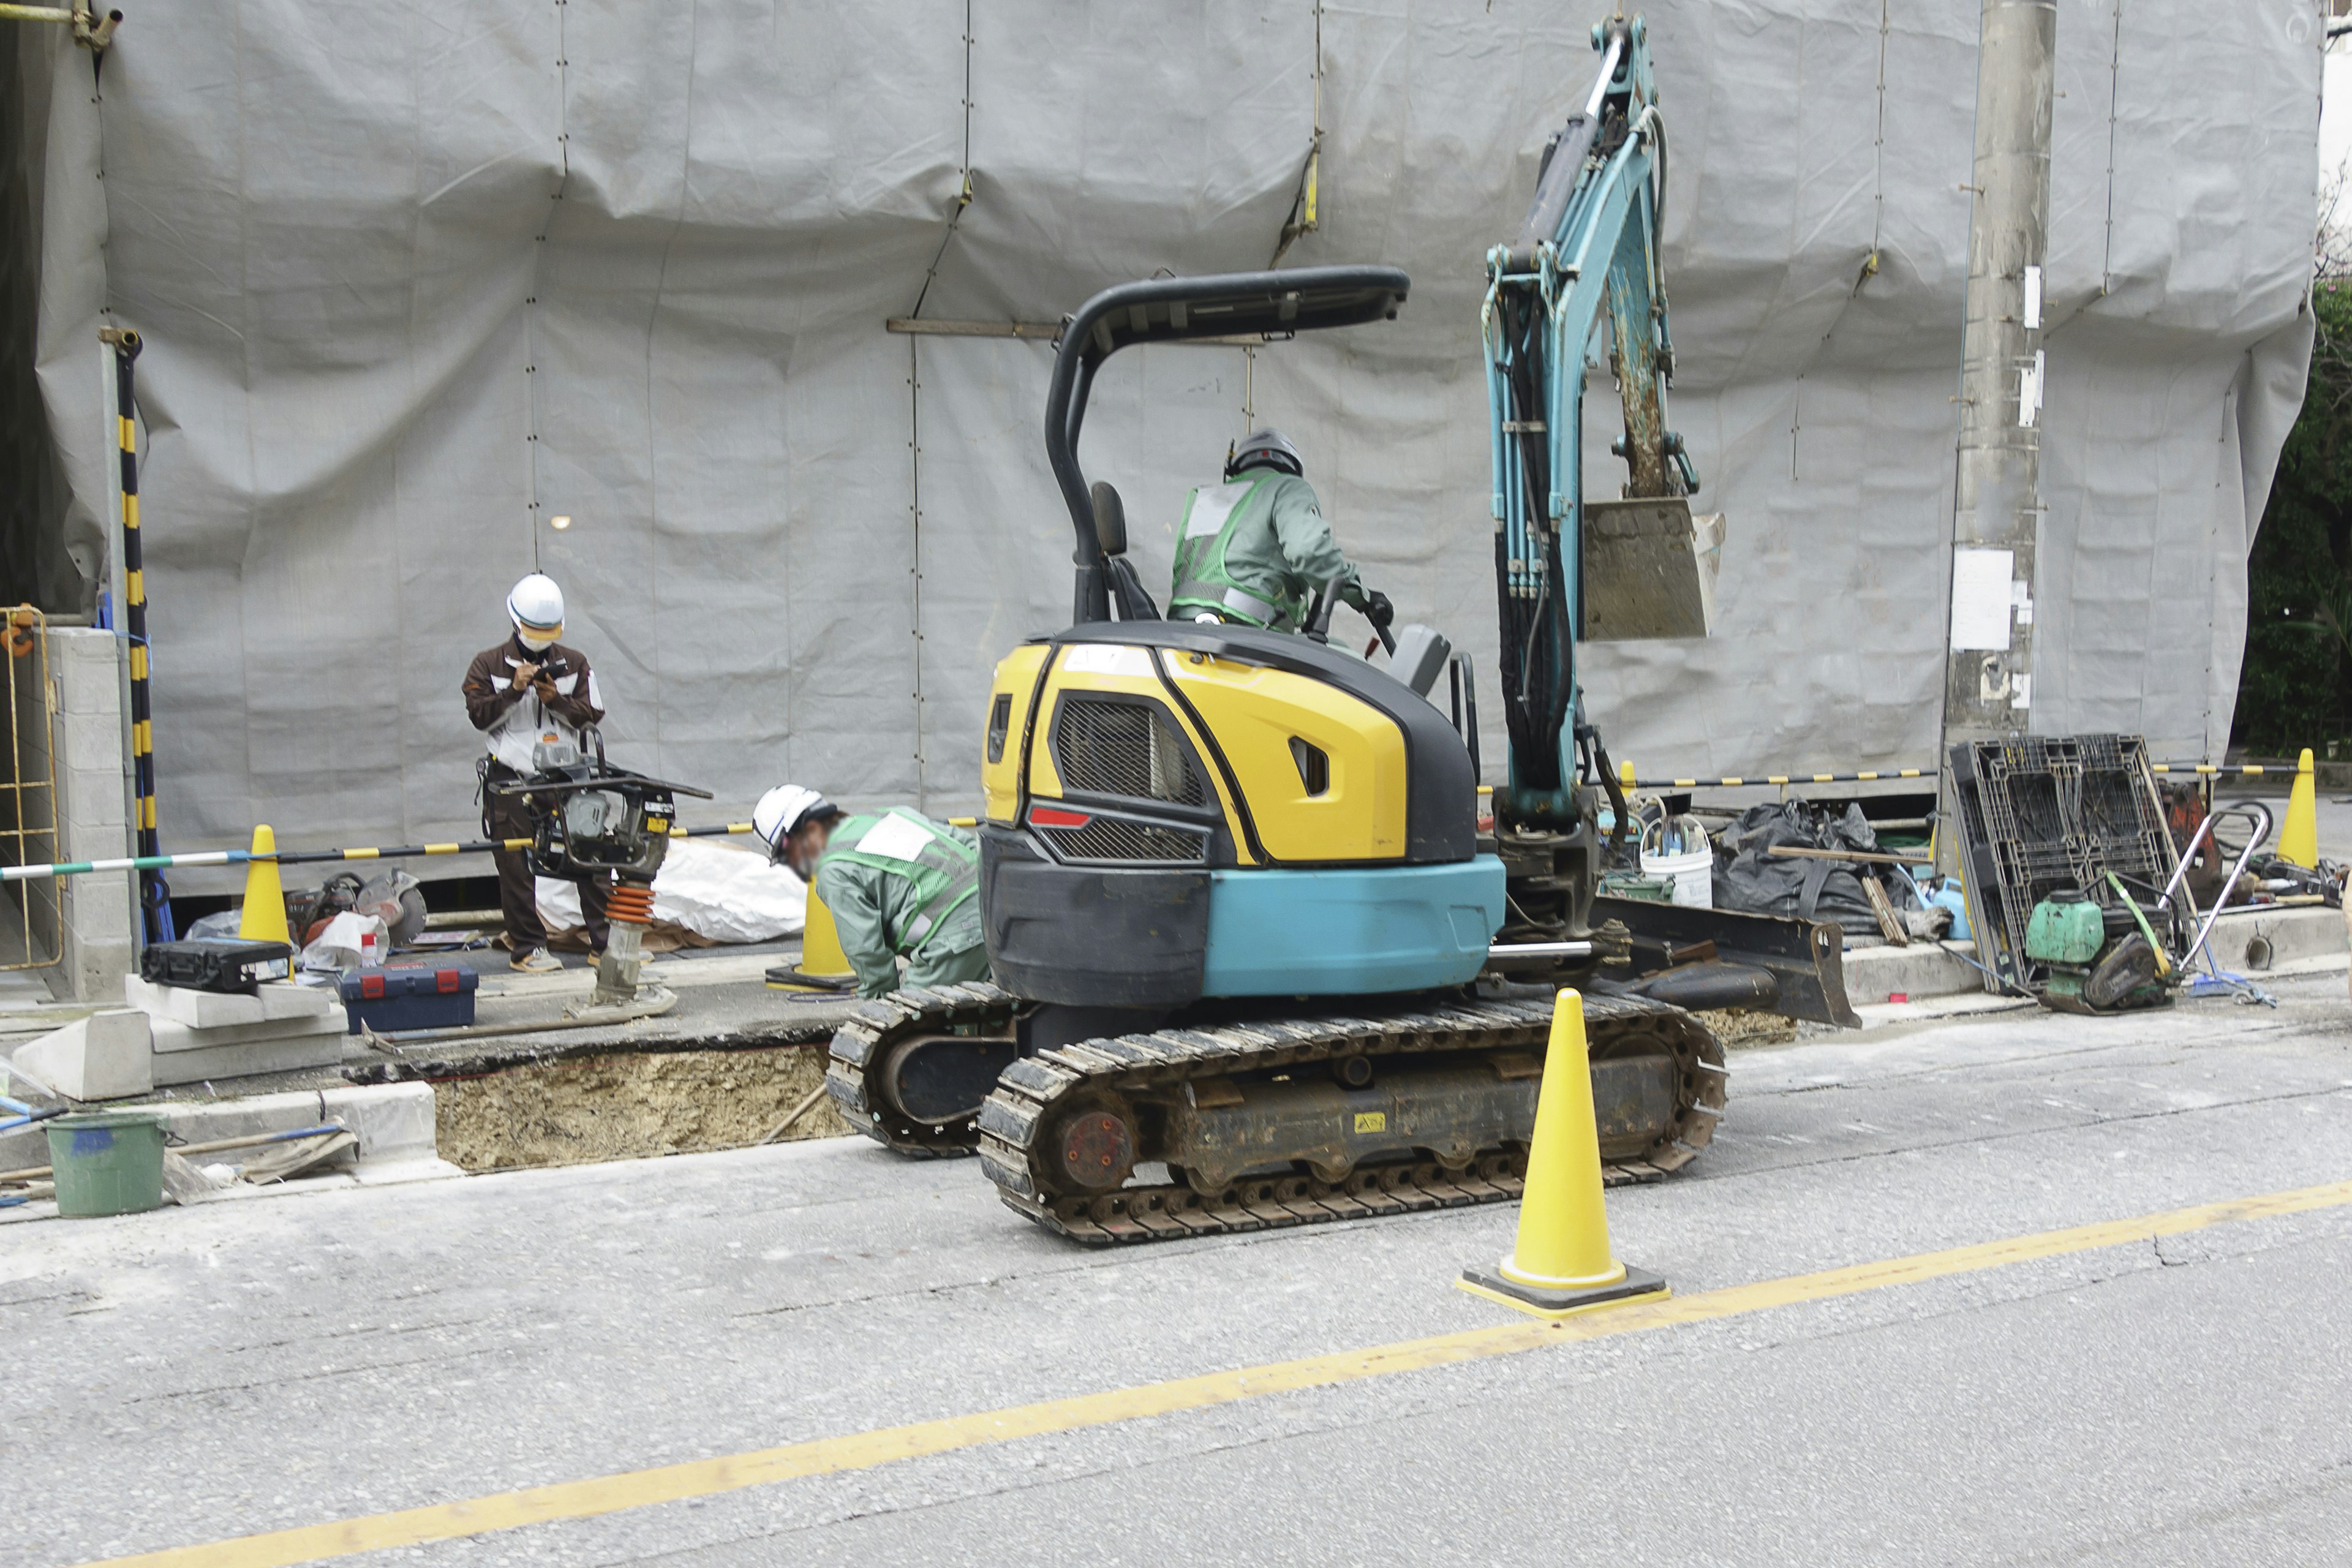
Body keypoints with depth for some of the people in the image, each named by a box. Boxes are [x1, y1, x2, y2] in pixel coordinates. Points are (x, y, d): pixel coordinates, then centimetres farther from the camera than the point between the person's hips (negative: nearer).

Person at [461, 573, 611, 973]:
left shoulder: (575, 663, 11)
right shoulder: (489, 665, 4)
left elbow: (592, 714, 5)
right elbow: (479, 716, -4)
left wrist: (557, 701, -12)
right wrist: (514, 690, -17)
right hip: (511, 779, -2)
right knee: (516, 867, 0)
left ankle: (607, 939, 4)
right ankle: (527, 947, 8)